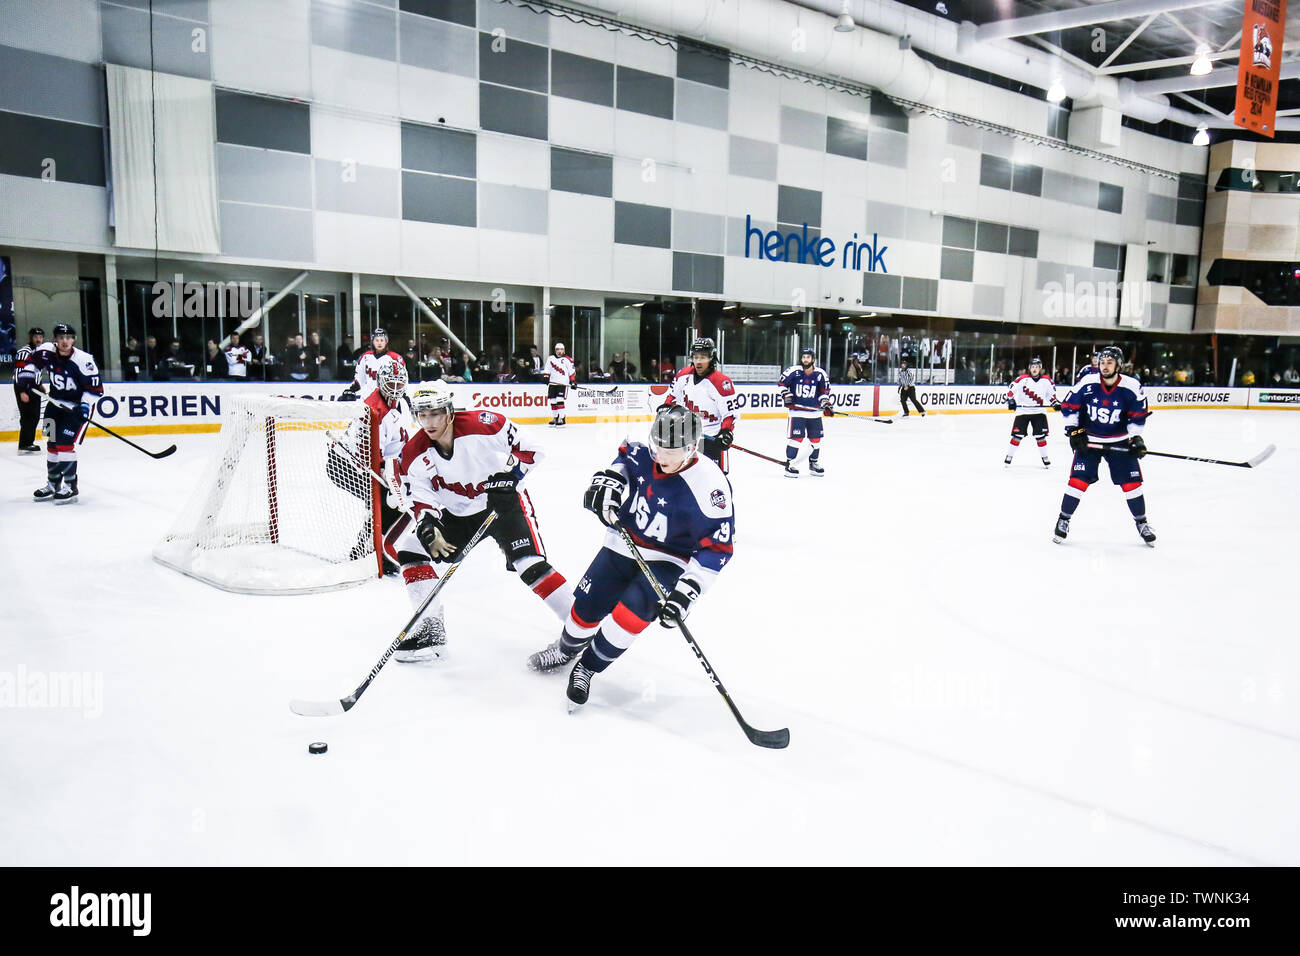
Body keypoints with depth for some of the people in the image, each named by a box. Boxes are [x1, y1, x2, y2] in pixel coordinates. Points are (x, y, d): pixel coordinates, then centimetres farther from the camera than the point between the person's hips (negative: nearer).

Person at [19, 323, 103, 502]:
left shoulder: (84, 360, -24)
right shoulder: (47, 351, -10)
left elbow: (95, 388, -19)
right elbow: (32, 360, 13)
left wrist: (85, 405, -29)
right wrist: (27, 376, 0)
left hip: (78, 405, -6)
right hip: (56, 402, 6)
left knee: (65, 443, -16)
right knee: (52, 442, 11)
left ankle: (70, 486, -8)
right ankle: (53, 484, 24)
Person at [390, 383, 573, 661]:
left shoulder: (483, 425, -24)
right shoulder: (414, 455, -11)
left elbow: (529, 448, -15)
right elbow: (422, 500, -9)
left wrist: (509, 474, -29)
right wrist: (428, 528, -28)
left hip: (504, 501, -5)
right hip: (457, 514, 6)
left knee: (530, 565, -22)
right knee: (409, 547, -3)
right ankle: (431, 628, 4)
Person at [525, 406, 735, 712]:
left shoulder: (709, 486, -28)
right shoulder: (643, 455, -14)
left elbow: (716, 549, -25)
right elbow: (624, 458, 12)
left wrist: (685, 593, -31)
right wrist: (608, 481, -10)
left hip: (669, 561, -4)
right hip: (624, 545, 5)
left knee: (632, 611, -25)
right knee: (587, 606, 4)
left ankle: (587, 668, 1)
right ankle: (566, 650, 39)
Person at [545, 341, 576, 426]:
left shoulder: (567, 360, -1)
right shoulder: (550, 358, 11)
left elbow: (572, 372, -1)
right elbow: (547, 369, 13)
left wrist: (573, 381, -7)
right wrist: (546, 378, 1)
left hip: (563, 383, -5)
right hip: (552, 383, 5)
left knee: (559, 400, -16)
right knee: (553, 401, 7)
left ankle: (561, 419, -13)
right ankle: (555, 418, 19)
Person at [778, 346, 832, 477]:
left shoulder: (820, 373, 1)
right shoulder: (794, 371, -8)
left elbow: (825, 390, 11)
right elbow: (782, 383, 3)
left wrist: (826, 405, 2)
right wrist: (786, 395, -8)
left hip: (814, 412, 4)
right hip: (796, 411, -4)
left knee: (816, 439, 10)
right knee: (795, 437, -9)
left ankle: (814, 464, 27)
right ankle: (789, 464, 1)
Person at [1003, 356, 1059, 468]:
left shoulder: (1046, 381, 2)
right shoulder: (1022, 379, -7)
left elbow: (1051, 394, 13)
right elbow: (1011, 389, -4)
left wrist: (1056, 403, 1)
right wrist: (1010, 400, -16)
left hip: (1039, 412, 2)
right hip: (1023, 411, -2)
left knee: (1041, 435, 1)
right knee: (1018, 435, -2)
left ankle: (1045, 457, 14)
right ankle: (1009, 455, 11)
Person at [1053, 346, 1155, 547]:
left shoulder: (1132, 387, -11)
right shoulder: (1086, 383, -13)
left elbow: (1138, 416, -1)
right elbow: (1068, 407, -3)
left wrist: (1136, 438, -10)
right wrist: (1074, 431, -9)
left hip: (1119, 442, 1)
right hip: (1088, 439, -1)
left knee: (1132, 481, 0)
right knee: (1078, 480, -8)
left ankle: (1142, 523, 18)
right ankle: (1063, 521, 8)